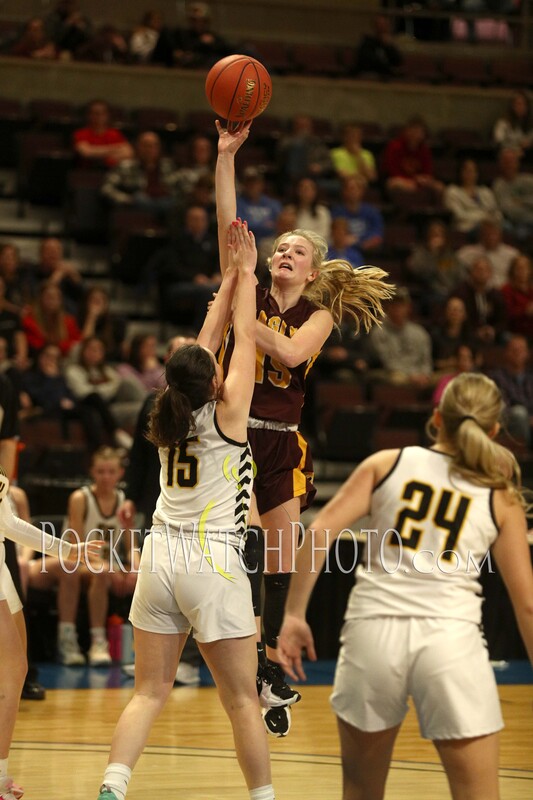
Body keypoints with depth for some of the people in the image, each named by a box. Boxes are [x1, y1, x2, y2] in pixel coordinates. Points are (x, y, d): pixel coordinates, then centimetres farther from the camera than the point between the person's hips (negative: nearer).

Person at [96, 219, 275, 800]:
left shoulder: (169, 417, 7)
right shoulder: (227, 414, -7)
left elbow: (208, 339, 17)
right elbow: (244, 338, 3)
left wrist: (230, 276, 23)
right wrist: (245, 274, 15)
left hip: (161, 556, 5)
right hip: (213, 562, -5)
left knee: (150, 691, 6)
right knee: (242, 699, 3)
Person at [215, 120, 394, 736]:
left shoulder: (319, 314, 6)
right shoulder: (251, 294, 5)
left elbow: (291, 352, -16)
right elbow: (227, 224, -6)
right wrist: (226, 153, -14)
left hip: (282, 440, 2)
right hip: (234, 431, -2)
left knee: (280, 551, 7)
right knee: (244, 540, -17)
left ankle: (270, 662, 19)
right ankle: (256, 655, -16)